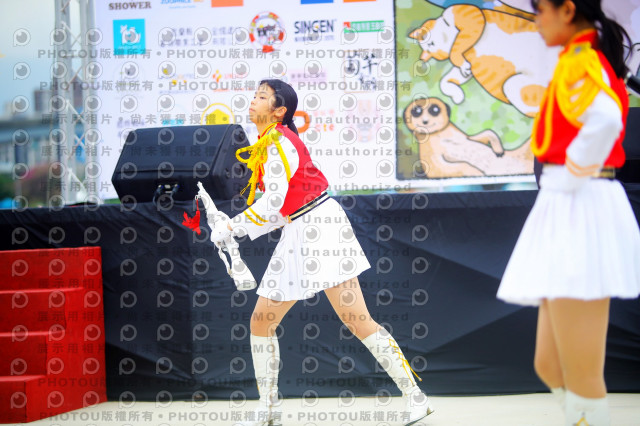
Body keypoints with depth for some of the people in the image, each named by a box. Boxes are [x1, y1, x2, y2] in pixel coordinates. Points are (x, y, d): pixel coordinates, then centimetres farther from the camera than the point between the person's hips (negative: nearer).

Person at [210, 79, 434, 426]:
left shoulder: (280, 142, -14)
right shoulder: (264, 146, 15)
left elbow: (272, 205, -20)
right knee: (261, 321, 9)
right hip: (295, 239, 10)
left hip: (320, 228, -10)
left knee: (356, 320, -13)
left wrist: (230, 227, -10)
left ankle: (415, 397, -9)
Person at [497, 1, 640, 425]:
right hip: (569, 213, 10)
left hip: (579, 209, -10)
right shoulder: (596, 59, 18)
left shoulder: (577, 61, -12)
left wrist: (575, 175, -20)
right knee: (551, 365, 13)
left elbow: (605, 119, -33)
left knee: (580, 380, -7)